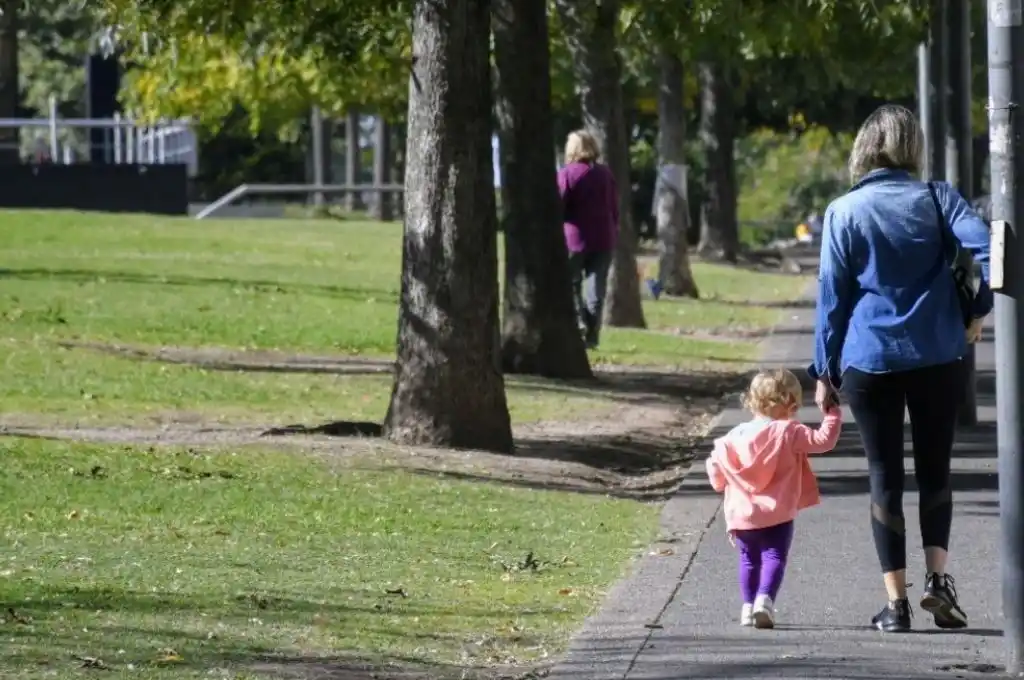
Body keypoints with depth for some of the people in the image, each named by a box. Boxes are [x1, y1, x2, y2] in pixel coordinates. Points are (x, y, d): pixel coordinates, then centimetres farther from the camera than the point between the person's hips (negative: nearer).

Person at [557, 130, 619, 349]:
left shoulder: (567, 174, -8)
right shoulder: (606, 174, 6)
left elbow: (558, 208, -12)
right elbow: (615, 208, 8)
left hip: (575, 239, -3)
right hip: (604, 239, 3)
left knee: (570, 285, 10)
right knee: (596, 290, 5)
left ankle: (579, 321, -10)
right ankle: (592, 335, 1)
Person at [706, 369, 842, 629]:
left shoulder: (736, 436, 5)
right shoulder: (789, 432, -8)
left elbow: (716, 464, 9)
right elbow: (824, 440, -8)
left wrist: (719, 482, 30)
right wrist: (832, 413, 4)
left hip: (742, 516, 4)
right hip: (777, 516, -4)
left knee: (749, 559, 18)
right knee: (774, 557, -2)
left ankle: (748, 606, 15)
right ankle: (765, 599, -24)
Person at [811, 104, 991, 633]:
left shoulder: (844, 213, -1)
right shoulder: (937, 199, -1)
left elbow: (832, 296, 0)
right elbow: (987, 253, -14)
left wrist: (825, 371, 6)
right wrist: (975, 313, 1)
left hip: (869, 363, -1)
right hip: (937, 359, 1)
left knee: (884, 477, 6)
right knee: (934, 471, 13)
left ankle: (896, 602, 4)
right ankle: (938, 576, -5)